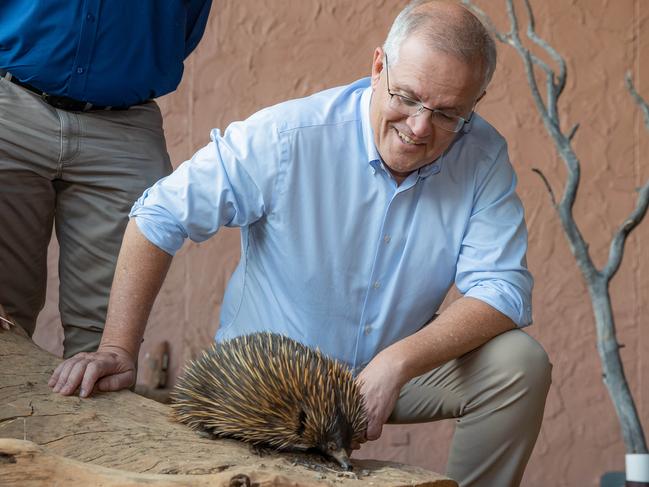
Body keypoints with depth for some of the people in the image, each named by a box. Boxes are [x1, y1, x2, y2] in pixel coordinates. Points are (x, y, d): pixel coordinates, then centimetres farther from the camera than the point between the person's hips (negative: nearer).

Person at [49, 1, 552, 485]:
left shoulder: (484, 158, -13)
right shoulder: (289, 137, -22)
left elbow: (501, 288, -19)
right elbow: (160, 218, -15)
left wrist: (398, 363, -34)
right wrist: (119, 350, -18)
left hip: (394, 367, 3)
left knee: (519, 363, -19)